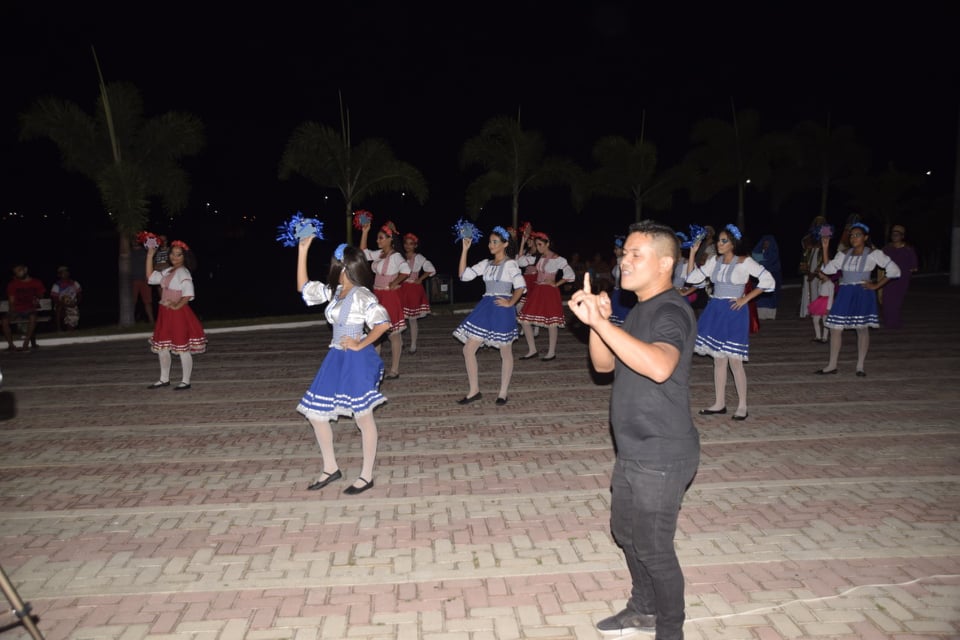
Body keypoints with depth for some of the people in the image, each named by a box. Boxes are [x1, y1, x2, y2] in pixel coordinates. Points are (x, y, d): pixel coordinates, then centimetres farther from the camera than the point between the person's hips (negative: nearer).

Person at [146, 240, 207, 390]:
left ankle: (186, 381, 5)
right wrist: (150, 255, 15)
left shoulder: (183, 273, -12)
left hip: (179, 313, -9)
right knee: (162, 347, 15)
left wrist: (177, 306, -30)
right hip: (165, 313, 9)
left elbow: (188, 294, -20)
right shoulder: (168, 271, 14)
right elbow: (151, 277, 16)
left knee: (182, 348, -2)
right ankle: (164, 379, 27)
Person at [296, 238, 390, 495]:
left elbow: (383, 323, -23)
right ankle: (330, 468, 24)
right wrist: (302, 251, 12)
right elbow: (304, 288, 15)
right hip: (336, 359, 9)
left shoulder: (362, 295, -14)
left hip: (356, 361, -9)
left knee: (363, 417, 2)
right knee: (315, 413, 9)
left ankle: (366, 476, 14)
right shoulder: (335, 291, 10)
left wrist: (361, 345, -16)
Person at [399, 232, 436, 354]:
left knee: (412, 318, 1)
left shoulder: (419, 258, -2)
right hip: (401, 289, 3)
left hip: (414, 289, -3)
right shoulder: (401, 257, 5)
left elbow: (431, 270, -1)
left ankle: (413, 345, 10)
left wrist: (420, 279, -2)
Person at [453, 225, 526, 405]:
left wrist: (510, 303, -14)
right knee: (468, 349, 1)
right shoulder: (486, 263, 11)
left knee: (505, 353, 6)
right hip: (485, 309, 6)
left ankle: (503, 392, 18)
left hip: (502, 310, -6)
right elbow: (463, 275, 4)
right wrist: (465, 250, 3)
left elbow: (521, 286, -12)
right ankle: (474, 391, 11)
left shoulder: (510, 264, -5)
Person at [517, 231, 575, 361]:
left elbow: (570, 275, -11)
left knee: (551, 322, 1)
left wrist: (556, 284, -7)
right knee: (524, 320, 2)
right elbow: (520, 261, 4)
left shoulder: (558, 260, -8)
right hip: (536, 291, 6)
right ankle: (532, 350, 12)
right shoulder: (537, 258, 8)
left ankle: (551, 352, 14)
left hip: (550, 293, -6)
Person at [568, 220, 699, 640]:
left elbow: (660, 366, -39)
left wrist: (602, 323, -40)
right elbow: (605, 365, 9)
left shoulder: (671, 311, -19)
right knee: (625, 532, 23)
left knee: (653, 549, 3)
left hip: (661, 458, -10)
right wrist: (595, 323, -9)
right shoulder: (640, 309, 11)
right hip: (634, 452, 10)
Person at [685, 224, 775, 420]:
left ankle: (742, 405, 6)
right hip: (715, 311, 5)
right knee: (718, 359, 9)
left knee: (735, 361, -6)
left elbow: (768, 280, -8)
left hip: (734, 312, -5)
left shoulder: (744, 262, -6)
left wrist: (746, 298, -10)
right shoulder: (714, 261, 8)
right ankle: (719, 403, 17)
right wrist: (692, 252, -1)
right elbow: (692, 278, 5)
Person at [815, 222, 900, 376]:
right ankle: (832, 365, 8)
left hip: (863, 294, -4)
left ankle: (860, 366, 10)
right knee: (835, 327, 0)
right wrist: (825, 249, -4)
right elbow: (828, 269, 2)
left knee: (862, 328, 1)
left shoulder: (873, 254, -2)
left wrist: (876, 285, -5)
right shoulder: (843, 255, 10)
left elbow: (894, 270, -2)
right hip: (845, 294, 4)